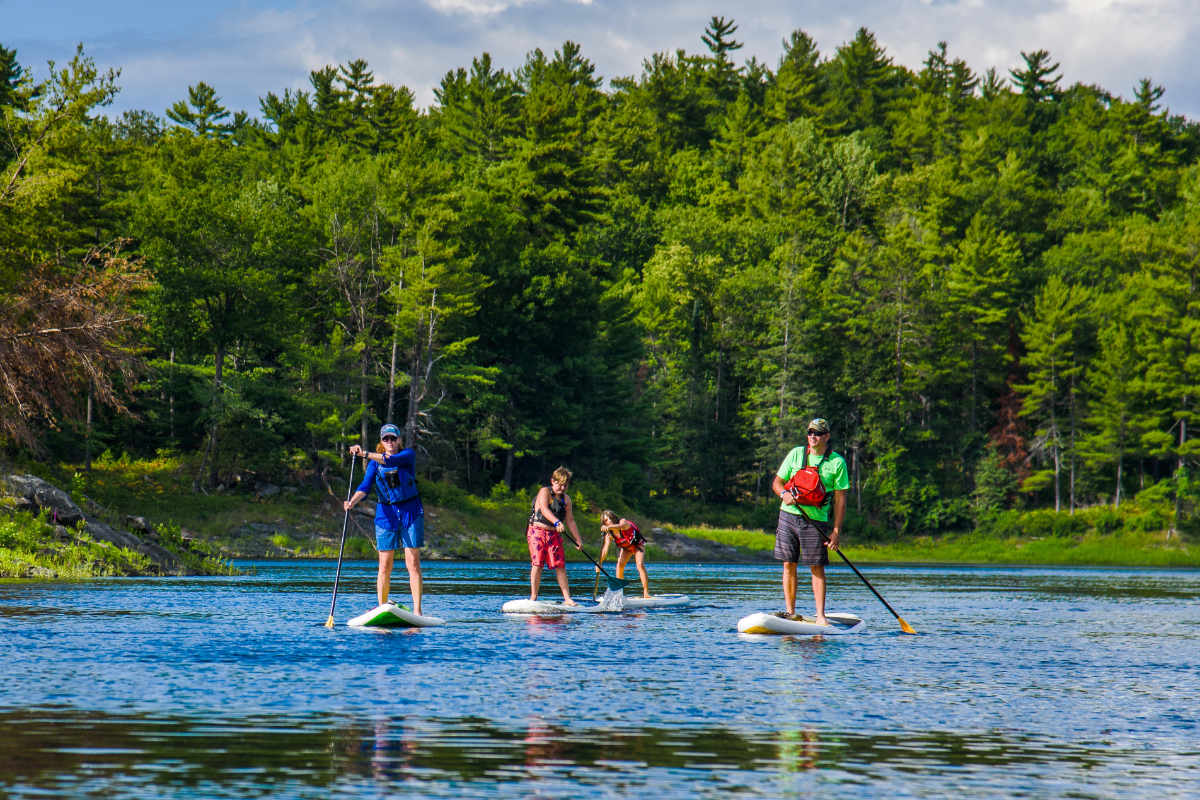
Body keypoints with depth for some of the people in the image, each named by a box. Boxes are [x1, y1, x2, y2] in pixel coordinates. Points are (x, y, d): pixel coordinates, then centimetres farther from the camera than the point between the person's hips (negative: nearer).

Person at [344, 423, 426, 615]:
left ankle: (417, 610, -6)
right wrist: (352, 501, -25)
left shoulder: (408, 454, -2)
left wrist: (365, 454, -33)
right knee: (385, 566, -1)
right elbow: (365, 486, -6)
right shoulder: (374, 462, 6)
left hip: (410, 512, -2)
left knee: (413, 563, -5)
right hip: (386, 514, 2)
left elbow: (391, 461, -23)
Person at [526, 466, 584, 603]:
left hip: (554, 534, 5)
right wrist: (557, 522, -38)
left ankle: (567, 598, -1)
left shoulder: (566, 499, 12)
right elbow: (544, 509, -23)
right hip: (537, 531, -5)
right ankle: (533, 597, -6)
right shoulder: (545, 491, -6)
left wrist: (578, 540, 11)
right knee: (537, 564, -9)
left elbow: (570, 521, 15)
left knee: (560, 565, -1)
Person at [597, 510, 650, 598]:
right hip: (626, 548, 4)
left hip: (637, 545, -4)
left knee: (640, 564, -23)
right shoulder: (609, 535, -17)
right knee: (620, 564, -19)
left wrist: (609, 527, -76)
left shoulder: (623, 521, -30)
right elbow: (605, 549, -25)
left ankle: (646, 592, -21)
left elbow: (621, 525, -56)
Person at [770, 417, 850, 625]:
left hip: (816, 520, -3)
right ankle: (790, 612, 11)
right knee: (789, 565, 4)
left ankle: (820, 615, -3)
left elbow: (840, 499, 0)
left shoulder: (837, 462, 1)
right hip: (789, 515, 3)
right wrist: (784, 493, -13)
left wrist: (836, 531, -6)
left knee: (817, 567, -4)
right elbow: (777, 482, 12)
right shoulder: (796, 454, 7)